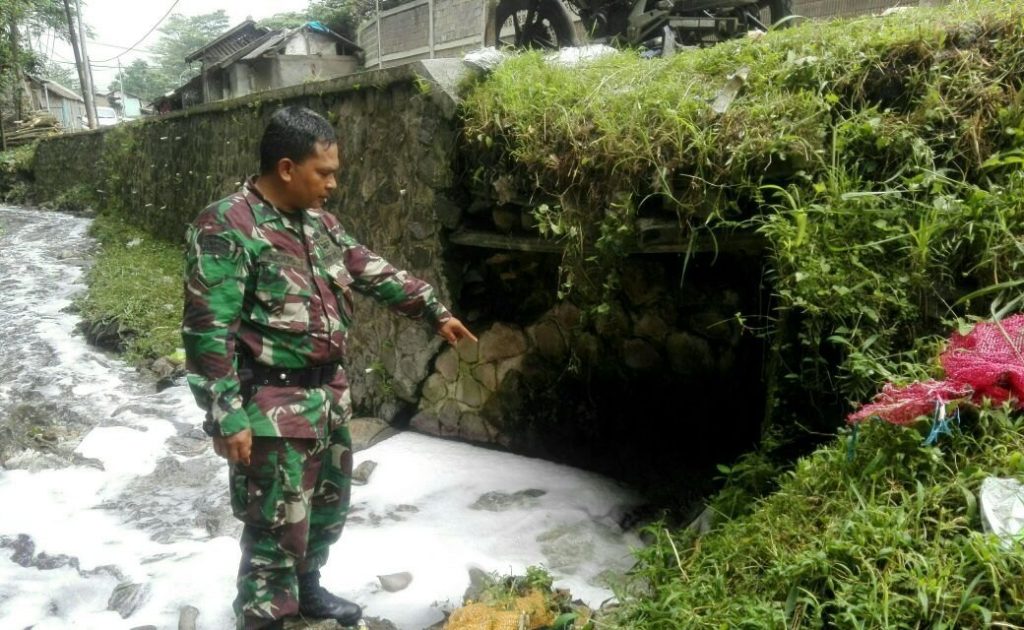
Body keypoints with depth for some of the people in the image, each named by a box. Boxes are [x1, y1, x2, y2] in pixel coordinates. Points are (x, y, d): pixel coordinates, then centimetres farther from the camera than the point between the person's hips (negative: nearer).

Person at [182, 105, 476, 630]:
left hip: (328, 396, 9)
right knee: (277, 528, 2)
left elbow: (373, 272, 17)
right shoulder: (225, 227, -17)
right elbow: (207, 331, -20)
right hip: (272, 409, -8)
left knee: (329, 505, 23)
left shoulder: (318, 221, 8)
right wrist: (227, 415, -22)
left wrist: (435, 311, 16)